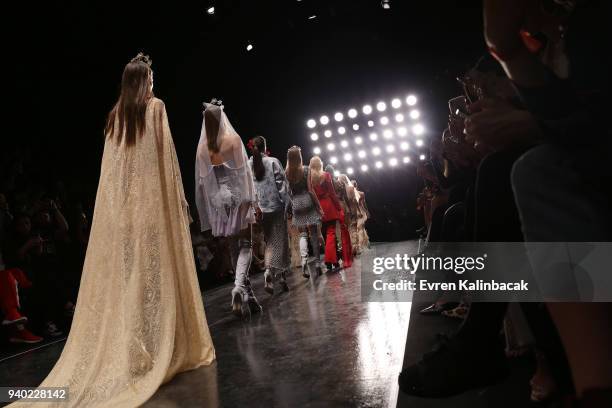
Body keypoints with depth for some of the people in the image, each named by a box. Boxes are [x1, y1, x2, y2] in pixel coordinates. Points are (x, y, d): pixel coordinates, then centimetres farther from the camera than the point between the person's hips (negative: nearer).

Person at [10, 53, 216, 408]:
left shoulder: (115, 114, 14)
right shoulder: (155, 106, 1)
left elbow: (112, 164, 12)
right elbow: (166, 155, -5)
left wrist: (120, 199, 15)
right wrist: (178, 196, -1)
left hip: (121, 202, 5)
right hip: (153, 197, -4)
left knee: (127, 271, 5)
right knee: (157, 270, -3)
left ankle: (125, 348, 8)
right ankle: (167, 347, 1)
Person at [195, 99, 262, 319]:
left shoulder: (202, 147, 5)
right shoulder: (234, 139, -4)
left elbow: (201, 180, 5)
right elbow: (245, 172, -7)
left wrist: (208, 212, 10)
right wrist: (253, 200, -3)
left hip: (219, 202, 3)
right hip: (238, 197, -3)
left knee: (234, 248, 12)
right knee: (245, 244, 0)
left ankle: (247, 295, 16)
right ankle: (239, 287, -24)